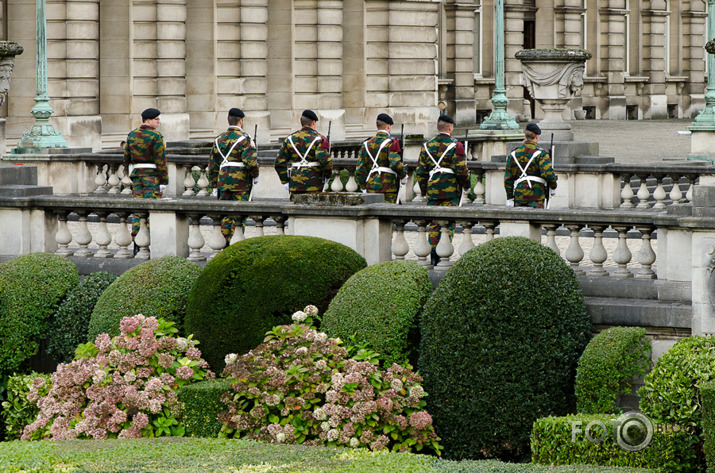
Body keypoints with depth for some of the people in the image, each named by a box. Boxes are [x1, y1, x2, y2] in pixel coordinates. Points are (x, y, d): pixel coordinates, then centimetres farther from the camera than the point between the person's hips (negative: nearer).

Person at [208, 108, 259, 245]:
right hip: (241, 182, -5)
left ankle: (225, 244, 9)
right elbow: (251, 161, -19)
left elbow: (213, 164, 13)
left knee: (225, 214, 9)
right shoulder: (244, 138, -9)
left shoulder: (219, 139, 10)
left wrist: (214, 186, 17)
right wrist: (255, 176, -1)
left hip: (223, 182, 5)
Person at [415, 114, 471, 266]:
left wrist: (424, 190, 18)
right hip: (451, 191, -4)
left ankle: (433, 256, 5)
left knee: (433, 223, 8)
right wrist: (466, 184, 5)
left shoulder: (427, 146, 7)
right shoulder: (455, 146, -7)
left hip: (432, 190, 4)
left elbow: (420, 172, 9)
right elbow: (461, 169, -11)